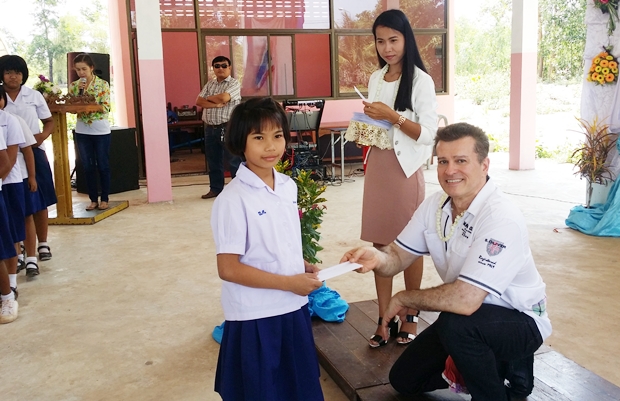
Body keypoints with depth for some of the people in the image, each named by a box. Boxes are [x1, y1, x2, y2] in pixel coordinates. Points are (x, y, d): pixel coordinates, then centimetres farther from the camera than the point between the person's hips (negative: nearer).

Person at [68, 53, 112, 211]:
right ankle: (93, 199, 16)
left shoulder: (103, 84, -5)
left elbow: (106, 108, -12)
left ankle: (104, 199, 14)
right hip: (82, 131, 4)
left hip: (101, 131, -3)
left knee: (103, 166, 4)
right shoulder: (74, 85, 6)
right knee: (88, 167, 7)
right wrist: (78, 90, -10)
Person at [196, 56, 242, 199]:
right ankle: (216, 189, 23)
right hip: (210, 128, 6)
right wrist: (216, 104, -12)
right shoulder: (209, 84, 15)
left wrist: (209, 98, -1)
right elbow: (198, 101, 4)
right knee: (213, 161, 12)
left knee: (234, 161, -1)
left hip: (228, 128, -6)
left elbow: (223, 97, -20)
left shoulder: (234, 83, -3)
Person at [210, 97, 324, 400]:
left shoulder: (289, 186, 3)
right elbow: (228, 268, -20)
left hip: (293, 309, 7)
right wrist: (288, 282, -19)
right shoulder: (233, 199, -19)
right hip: (255, 318, -7)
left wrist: (303, 267, -2)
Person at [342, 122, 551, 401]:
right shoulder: (434, 205, -6)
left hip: (519, 320, -7)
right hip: (471, 315, 7)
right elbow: (398, 258, -4)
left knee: (456, 324, -37)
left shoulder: (502, 219, -31)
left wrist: (403, 298, -21)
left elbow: (464, 300, -37)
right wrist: (377, 258, -29)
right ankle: (496, 366, 20)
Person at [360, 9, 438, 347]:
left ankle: (410, 316, 20)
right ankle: (384, 319, 15)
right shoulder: (375, 79, 11)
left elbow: (428, 133, -12)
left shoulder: (420, 80, -7)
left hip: (405, 167, -5)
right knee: (380, 243, 6)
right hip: (377, 166, 6)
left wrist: (393, 116, -21)